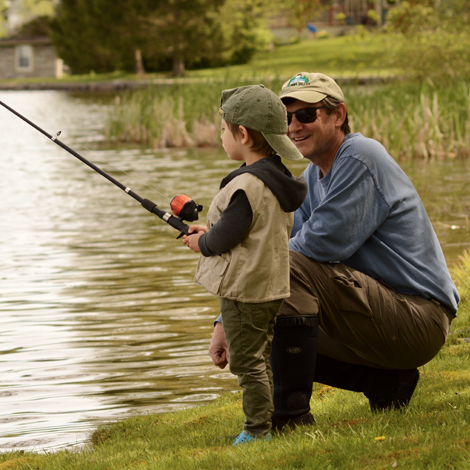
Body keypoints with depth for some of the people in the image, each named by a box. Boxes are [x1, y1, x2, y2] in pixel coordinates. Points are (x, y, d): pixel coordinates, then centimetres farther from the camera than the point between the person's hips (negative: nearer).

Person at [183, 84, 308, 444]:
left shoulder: (245, 186, -23)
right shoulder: (280, 181, 7)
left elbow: (224, 239, -22)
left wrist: (201, 242, -1)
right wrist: (209, 233, 13)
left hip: (244, 289, -10)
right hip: (273, 285, 10)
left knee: (247, 363, -2)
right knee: (261, 359, 18)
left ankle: (257, 431, 1)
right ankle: (266, 423, 24)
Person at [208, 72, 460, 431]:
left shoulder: (361, 157, -14)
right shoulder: (313, 178, 14)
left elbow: (326, 242, -24)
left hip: (419, 317, -10)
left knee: (289, 268, -25)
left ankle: (292, 417, -24)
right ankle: (386, 382, 9)